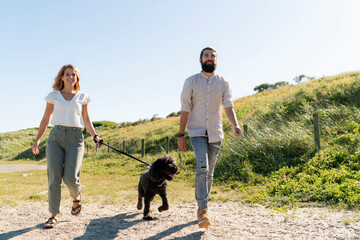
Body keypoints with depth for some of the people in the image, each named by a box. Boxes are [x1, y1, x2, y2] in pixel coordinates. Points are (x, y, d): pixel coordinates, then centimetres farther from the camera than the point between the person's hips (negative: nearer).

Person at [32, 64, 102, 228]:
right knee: (54, 178, -7)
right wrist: (37, 139, 12)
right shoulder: (54, 96, 13)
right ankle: (54, 215, 5)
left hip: (75, 138, -1)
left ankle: (76, 197, 22)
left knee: (70, 178, -12)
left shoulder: (82, 97, 13)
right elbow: (46, 119, 17)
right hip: (56, 136, 1)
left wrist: (95, 136, -3)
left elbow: (86, 121, 12)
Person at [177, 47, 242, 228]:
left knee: (209, 172, 8)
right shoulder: (191, 81, 2)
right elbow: (185, 109, 0)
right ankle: (202, 210, -17)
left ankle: (201, 207, 23)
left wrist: (235, 125, -20)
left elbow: (228, 107, -1)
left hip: (216, 134, 3)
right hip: (197, 132, -3)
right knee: (202, 167, -20)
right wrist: (181, 135, -4)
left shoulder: (223, 83, 7)